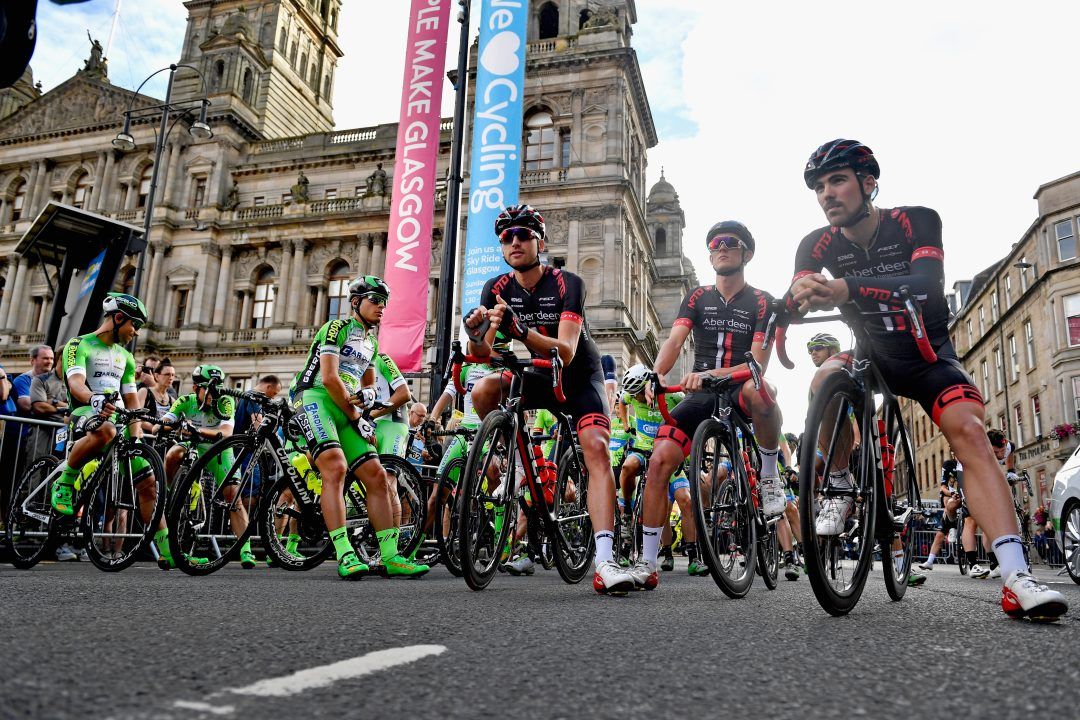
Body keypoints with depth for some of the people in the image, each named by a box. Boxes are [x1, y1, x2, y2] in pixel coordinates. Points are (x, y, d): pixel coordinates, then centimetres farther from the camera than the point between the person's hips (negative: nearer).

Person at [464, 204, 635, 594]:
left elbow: (565, 352, -33)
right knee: (483, 392, -25)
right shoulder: (496, 289, -9)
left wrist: (520, 331, -50)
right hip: (535, 376, 3)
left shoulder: (567, 284, -21)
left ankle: (604, 563, -31)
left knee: (596, 447, -25)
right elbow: (482, 354, -18)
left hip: (579, 376, -3)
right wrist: (475, 333, -41)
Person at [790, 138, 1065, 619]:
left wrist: (848, 288, -54)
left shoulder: (916, 222, -17)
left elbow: (927, 283, -36)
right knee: (825, 381, -31)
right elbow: (795, 298, -22)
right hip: (873, 355, 2)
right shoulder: (819, 245, -8)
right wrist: (802, 296, -49)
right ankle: (841, 489, -12)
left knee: (969, 431, -25)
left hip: (928, 355, -1)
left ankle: (1016, 580, -29)